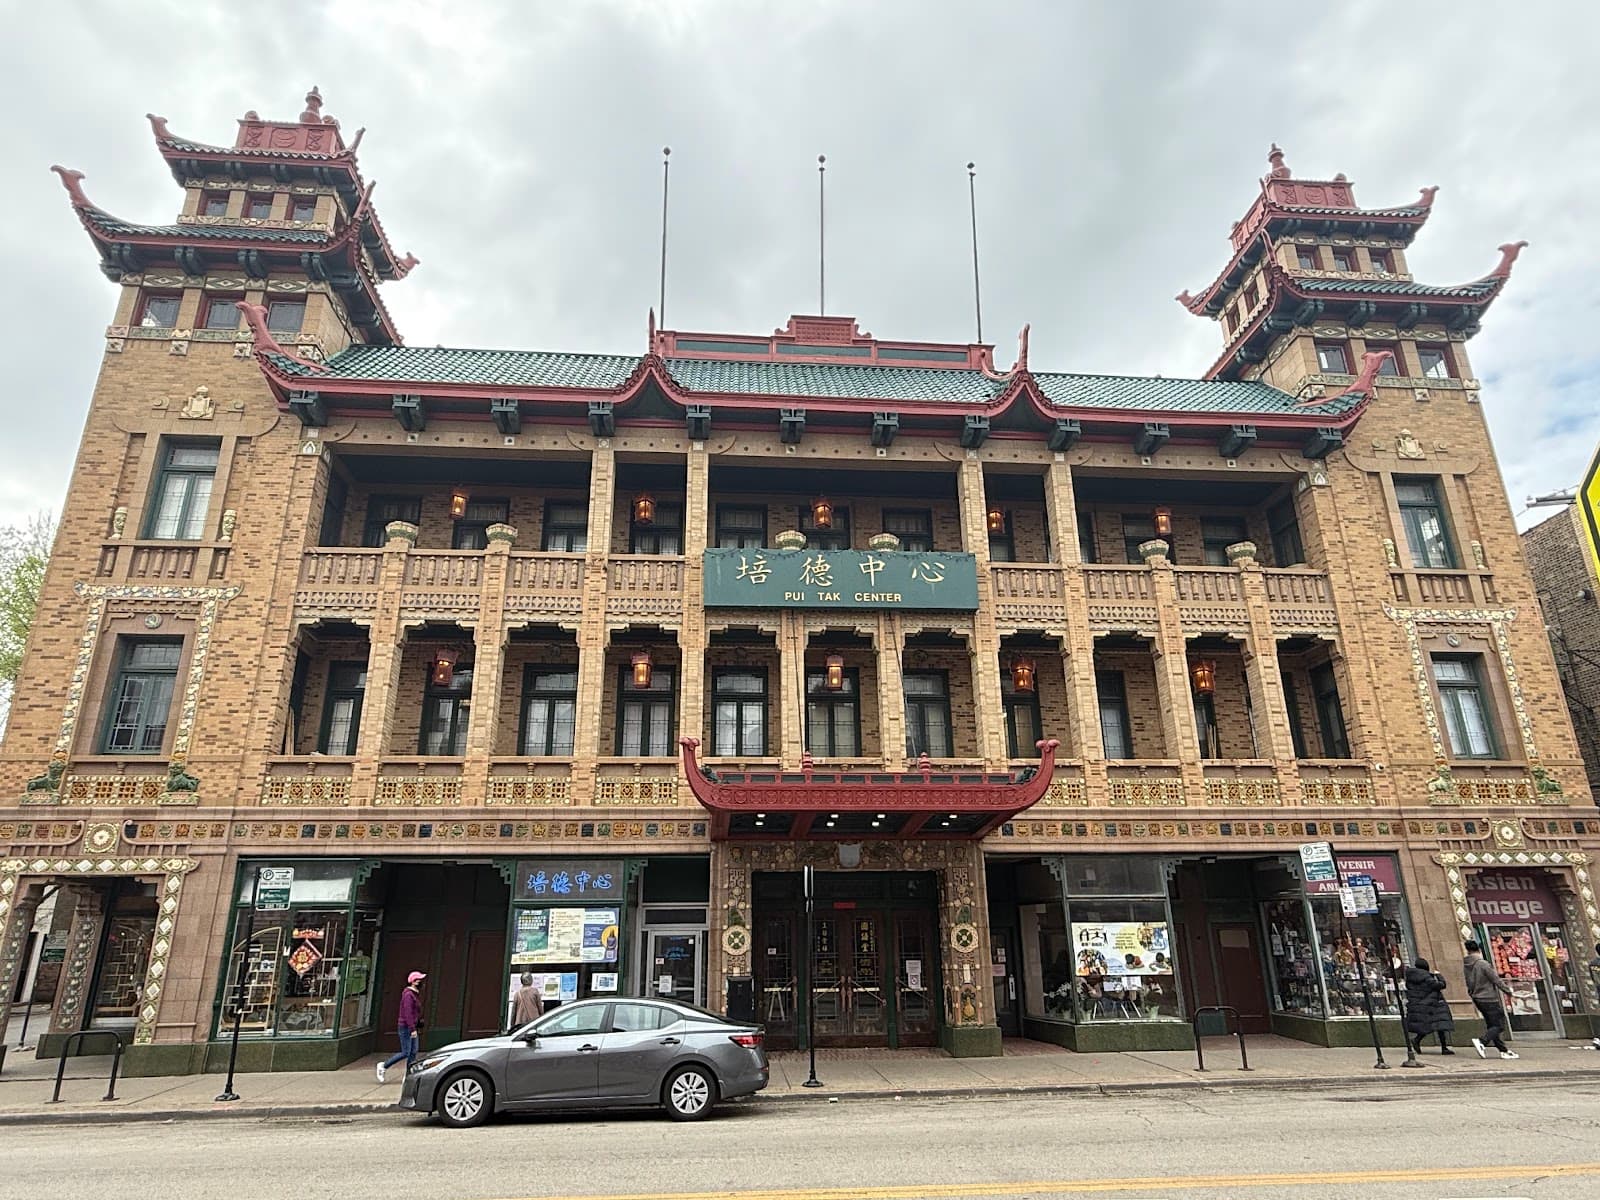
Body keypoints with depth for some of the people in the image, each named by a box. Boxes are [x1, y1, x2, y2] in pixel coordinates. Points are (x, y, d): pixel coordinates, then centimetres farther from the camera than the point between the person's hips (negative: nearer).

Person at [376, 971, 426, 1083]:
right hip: (406, 1027, -10)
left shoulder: (415, 994, 14)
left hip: (412, 1027, 10)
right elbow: (408, 1013, -23)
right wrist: (412, 1029, -26)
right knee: (405, 1053, -5)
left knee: (413, 1052, 7)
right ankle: (384, 1066, 10)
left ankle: (409, 1075, 11)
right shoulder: (408, 995, -17)